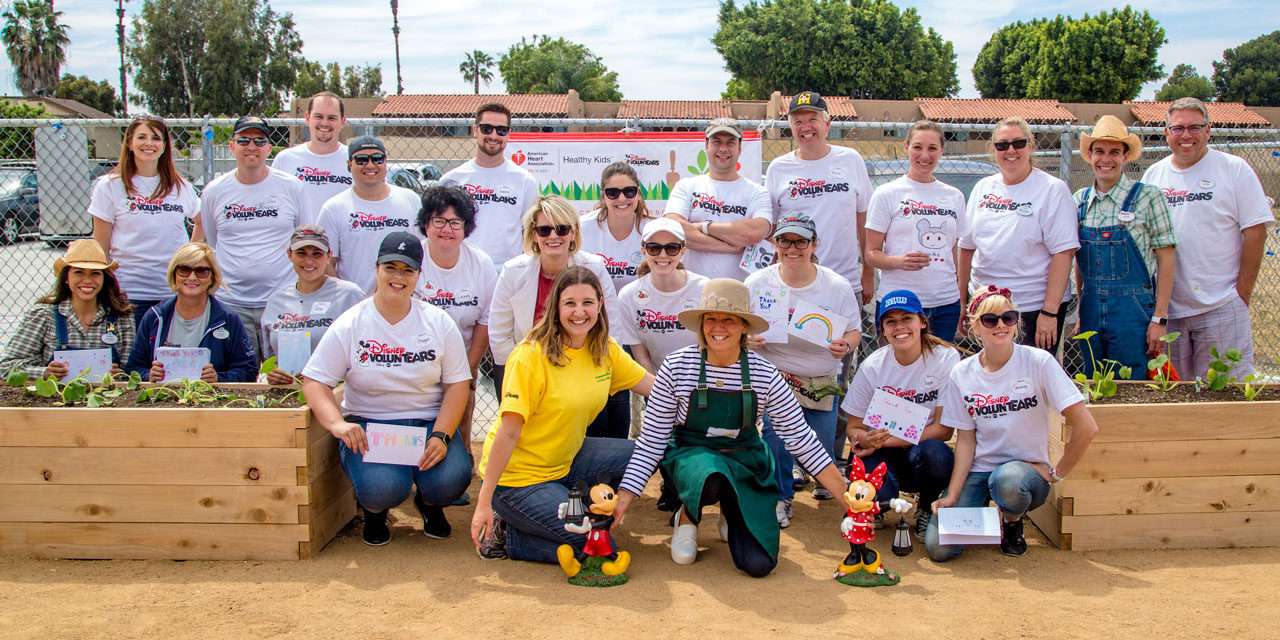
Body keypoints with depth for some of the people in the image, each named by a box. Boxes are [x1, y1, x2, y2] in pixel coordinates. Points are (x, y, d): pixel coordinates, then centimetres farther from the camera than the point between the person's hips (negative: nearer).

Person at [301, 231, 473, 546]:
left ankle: (429, 503, 16)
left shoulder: (438, 322, 2)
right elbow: (314, 381, -4)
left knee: (450, 481, -26)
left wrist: (441, 436, -16)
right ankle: (374, 510, 12)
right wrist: (337, 423, -24)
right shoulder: (349, 325, -2)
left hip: (429, 422, 2)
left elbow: (458, 383, -1)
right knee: (382, 488, -30)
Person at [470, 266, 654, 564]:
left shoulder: (605, 350, 0)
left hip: (565, 461, 7)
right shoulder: (532, 356, -20)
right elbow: (508, 433, -21)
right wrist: (484, 503, -20)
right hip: (517, 476, -7)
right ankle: (505, 533, 2)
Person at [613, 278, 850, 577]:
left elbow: (802, 440, -6)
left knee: (758, 564, -14)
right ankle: (688, 517, -2)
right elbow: (651, 442, -8)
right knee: (710, 477, -40)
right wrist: (623, 498, -15)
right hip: (691, 455, -2)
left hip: (745, 461, 2)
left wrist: (845, 498, -9)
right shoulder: (676, 366, -14)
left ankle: (731, 512, 21)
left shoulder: (764, 375, -11)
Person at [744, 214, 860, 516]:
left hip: (822, 381, 1)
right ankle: (780, 497, 9)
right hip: (775, 376, -1)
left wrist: (846, 345, -21)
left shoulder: (837, 286, -4)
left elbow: (854, 330, 3)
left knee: (822, 445, 0)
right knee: (776, 434, -18)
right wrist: (748, 340, -23)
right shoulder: (757, 283, -5)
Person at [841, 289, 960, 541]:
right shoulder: (872, 367, -6)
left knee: (935, 454, -37)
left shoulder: (946, 358, -12)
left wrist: (886, 440, -22)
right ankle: (878, 508, 10)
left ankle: (926, 508, -2)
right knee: (875, 494, -32)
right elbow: (853, 427, 0)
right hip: (884, 453, 1)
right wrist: (865, 440, -25)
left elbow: (944, 429, -13)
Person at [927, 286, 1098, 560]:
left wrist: (1056, 473, -7)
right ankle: (982, 512, 18)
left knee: (1007, 481, -40)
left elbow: (1086, 427, -15)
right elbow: (966, 439, 0)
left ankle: (1013, 522, -2)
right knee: (938, 548, -16)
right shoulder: (961, 374, -1)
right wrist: (952, 495, -9)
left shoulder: (1039, 362, -12)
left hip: (1026, 468, -2)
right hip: (978, 470, 3)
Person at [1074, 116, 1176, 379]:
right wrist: (1080, 312, 12)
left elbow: (1165, 259, -5)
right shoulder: (1080, 200, 7)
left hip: (1132, 309, -4)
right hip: (1091, 308, 4)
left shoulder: (1146, 196, -5)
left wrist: (1160, 318, -9)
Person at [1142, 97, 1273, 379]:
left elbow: (1255, 231, -3)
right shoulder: (1153, 175, 10)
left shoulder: (1235, 169, -1)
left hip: (1221, 306, -3)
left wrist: (1243, 292, -8)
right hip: (1167, 307, 3)